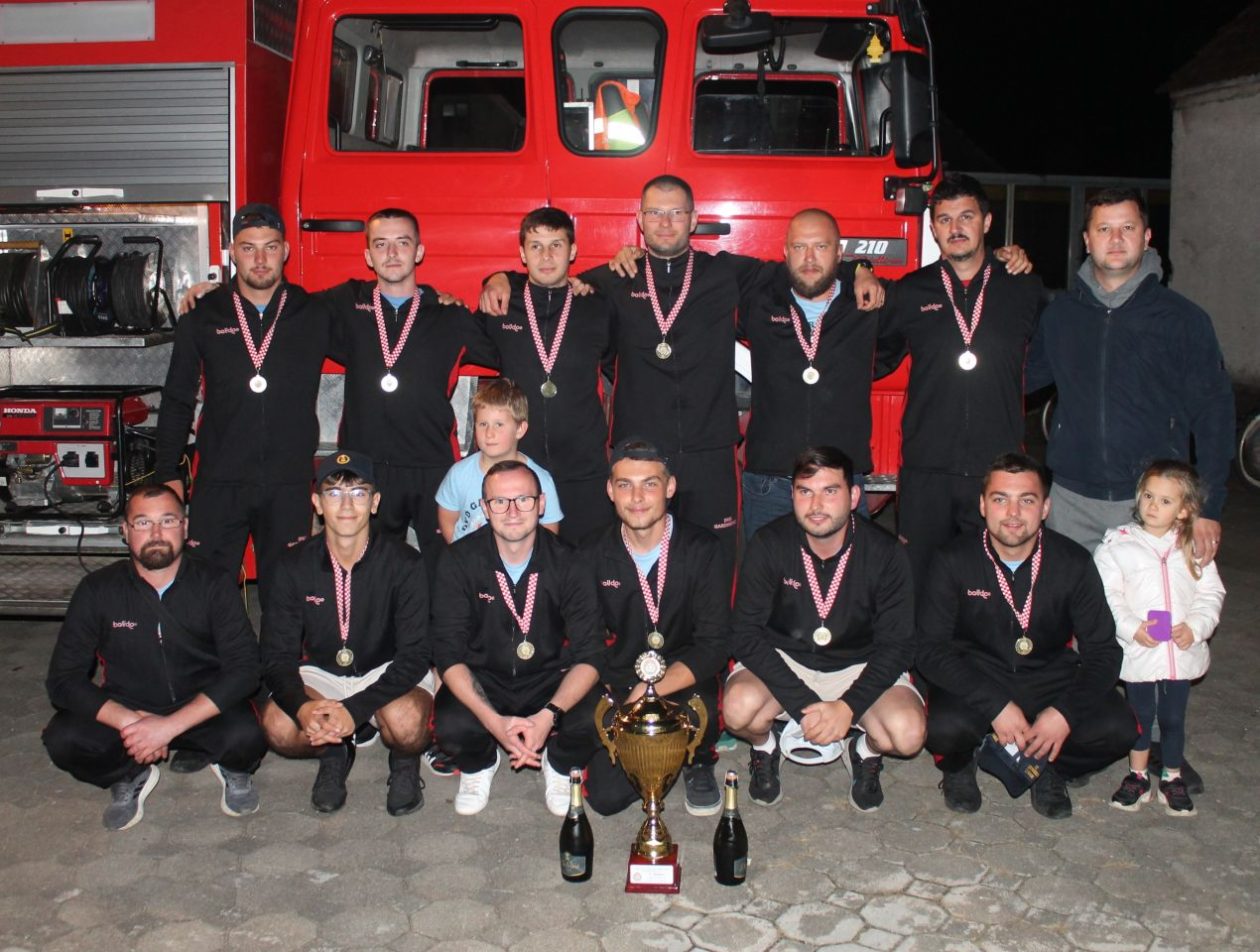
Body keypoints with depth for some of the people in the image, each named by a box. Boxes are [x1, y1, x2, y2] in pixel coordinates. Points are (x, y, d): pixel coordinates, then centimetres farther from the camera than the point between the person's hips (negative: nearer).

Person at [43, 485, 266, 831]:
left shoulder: (214, 585, -10)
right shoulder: (98, 590, -7)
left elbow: (244, 668, -16)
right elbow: (63, 679, -9)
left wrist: (171, 725, -28)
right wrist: (129, 721, -25)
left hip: (203, 711, -1)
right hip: (125, 711, 2)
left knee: (246, 736, -32)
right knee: (63, 739, -26)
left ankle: (233, 770, 7)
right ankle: (131, 776, 7)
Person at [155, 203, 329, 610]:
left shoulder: (313, 316, 5)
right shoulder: (203, 317, 7)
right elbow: (177, 400, 11)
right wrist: (168, 473, 8)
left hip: (289, 484, 0)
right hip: (219, 484, 1)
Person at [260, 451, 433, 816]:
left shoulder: (404, 563, -16)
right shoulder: (295, 566, -8)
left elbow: (415, 655, -18)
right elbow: (277, 656, -8)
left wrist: (355, 708, -33)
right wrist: (302, 705, -31)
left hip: (390, 673, -2)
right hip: (320, 674, 2)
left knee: (406, 722, -35)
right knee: (279, 727, -28)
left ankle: (405, 763, 3)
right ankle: (335, 754, 7)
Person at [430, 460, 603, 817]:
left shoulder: (566, 561, -11)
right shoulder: (459, 561, -12)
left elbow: (589, 653, -14)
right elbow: (449, 652, -14)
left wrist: (549, 715, -31)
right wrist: (494, 721, -29)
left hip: (550, 681, 0)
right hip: (482, 681, 0)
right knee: (452, 726, -31)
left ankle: (560, 764, 9)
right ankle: (479, 762, 9)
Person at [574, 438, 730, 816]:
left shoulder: (700, 550, -8)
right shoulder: (594, 557, -2)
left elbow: (714, 645, -13)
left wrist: (650, 693, -24)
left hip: (686, 683, -2)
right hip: (618, 688, 2)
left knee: (700, 705, -36)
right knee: (607, 796, -16)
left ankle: (699, 763, 2)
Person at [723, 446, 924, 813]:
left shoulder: (884, 553, -14)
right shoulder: (768, 545, -15)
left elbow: (896, 645, -11)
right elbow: (746, 634, -16)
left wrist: (848, 706, -26)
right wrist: (804, 705, -25)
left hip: (858, 667, 0)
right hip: (781, 660, 0)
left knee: (908, 734, -28)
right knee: (739, 709, -32)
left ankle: (865, 750, 11)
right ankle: (764, 747, 7)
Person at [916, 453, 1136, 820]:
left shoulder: (1073, 563, -8)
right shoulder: (955, 562, -13)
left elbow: (1103, 652, -5)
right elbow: (930, 649, -15)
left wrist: (1065, 712, -22)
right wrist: (996, 705, -26)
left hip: (1050, 678, 2)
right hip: (975, 678, -2)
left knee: (1117, 730, -23)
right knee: (945, 728, -33)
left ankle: (1046, 767, 9)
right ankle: (959, 765, 6)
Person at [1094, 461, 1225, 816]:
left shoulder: (1194, 546, 1)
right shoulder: (1118, 544, -6)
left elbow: (1211, 593, 2)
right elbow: (1107, 596, -9)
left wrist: (1195, 627, -13)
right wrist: (1131, 628, -20)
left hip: (1182, 651, 2)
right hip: (1138, 651, -1)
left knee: (1173, 717, 14)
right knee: (1141, 715, 13)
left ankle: (1172, 778, 32)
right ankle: (1138, 775, 29)